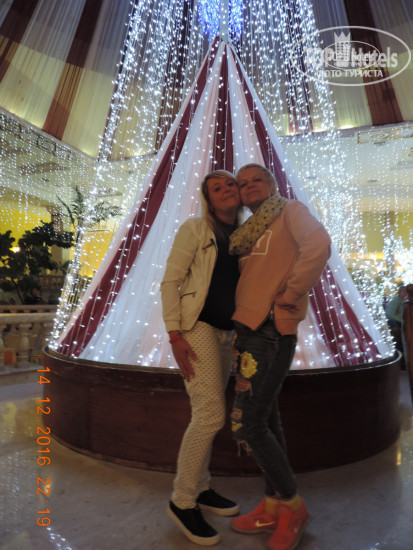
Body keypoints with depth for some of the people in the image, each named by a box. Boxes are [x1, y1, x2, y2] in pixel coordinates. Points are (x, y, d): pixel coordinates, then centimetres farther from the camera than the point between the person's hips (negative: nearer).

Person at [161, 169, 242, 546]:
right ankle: (182, 502, 12)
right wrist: (174, 335, -16)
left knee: (207, 415, 14)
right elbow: (170, 282, -9)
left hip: (227, 333, 6)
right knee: (211, 415, -9)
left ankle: (201, 488, 32)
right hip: (196, 327, -6)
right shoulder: (195, 229, -4)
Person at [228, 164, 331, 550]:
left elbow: (318, 245, -21)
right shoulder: (248, 232, 20)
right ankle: (273, 507, 32)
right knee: (266, 418, 15)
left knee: (246, 425, -4)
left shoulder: (291, 210, 0)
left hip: (271, 332, -8)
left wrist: (289, 296, -17)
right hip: (249, 330, 8)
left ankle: (292, 506, 20)